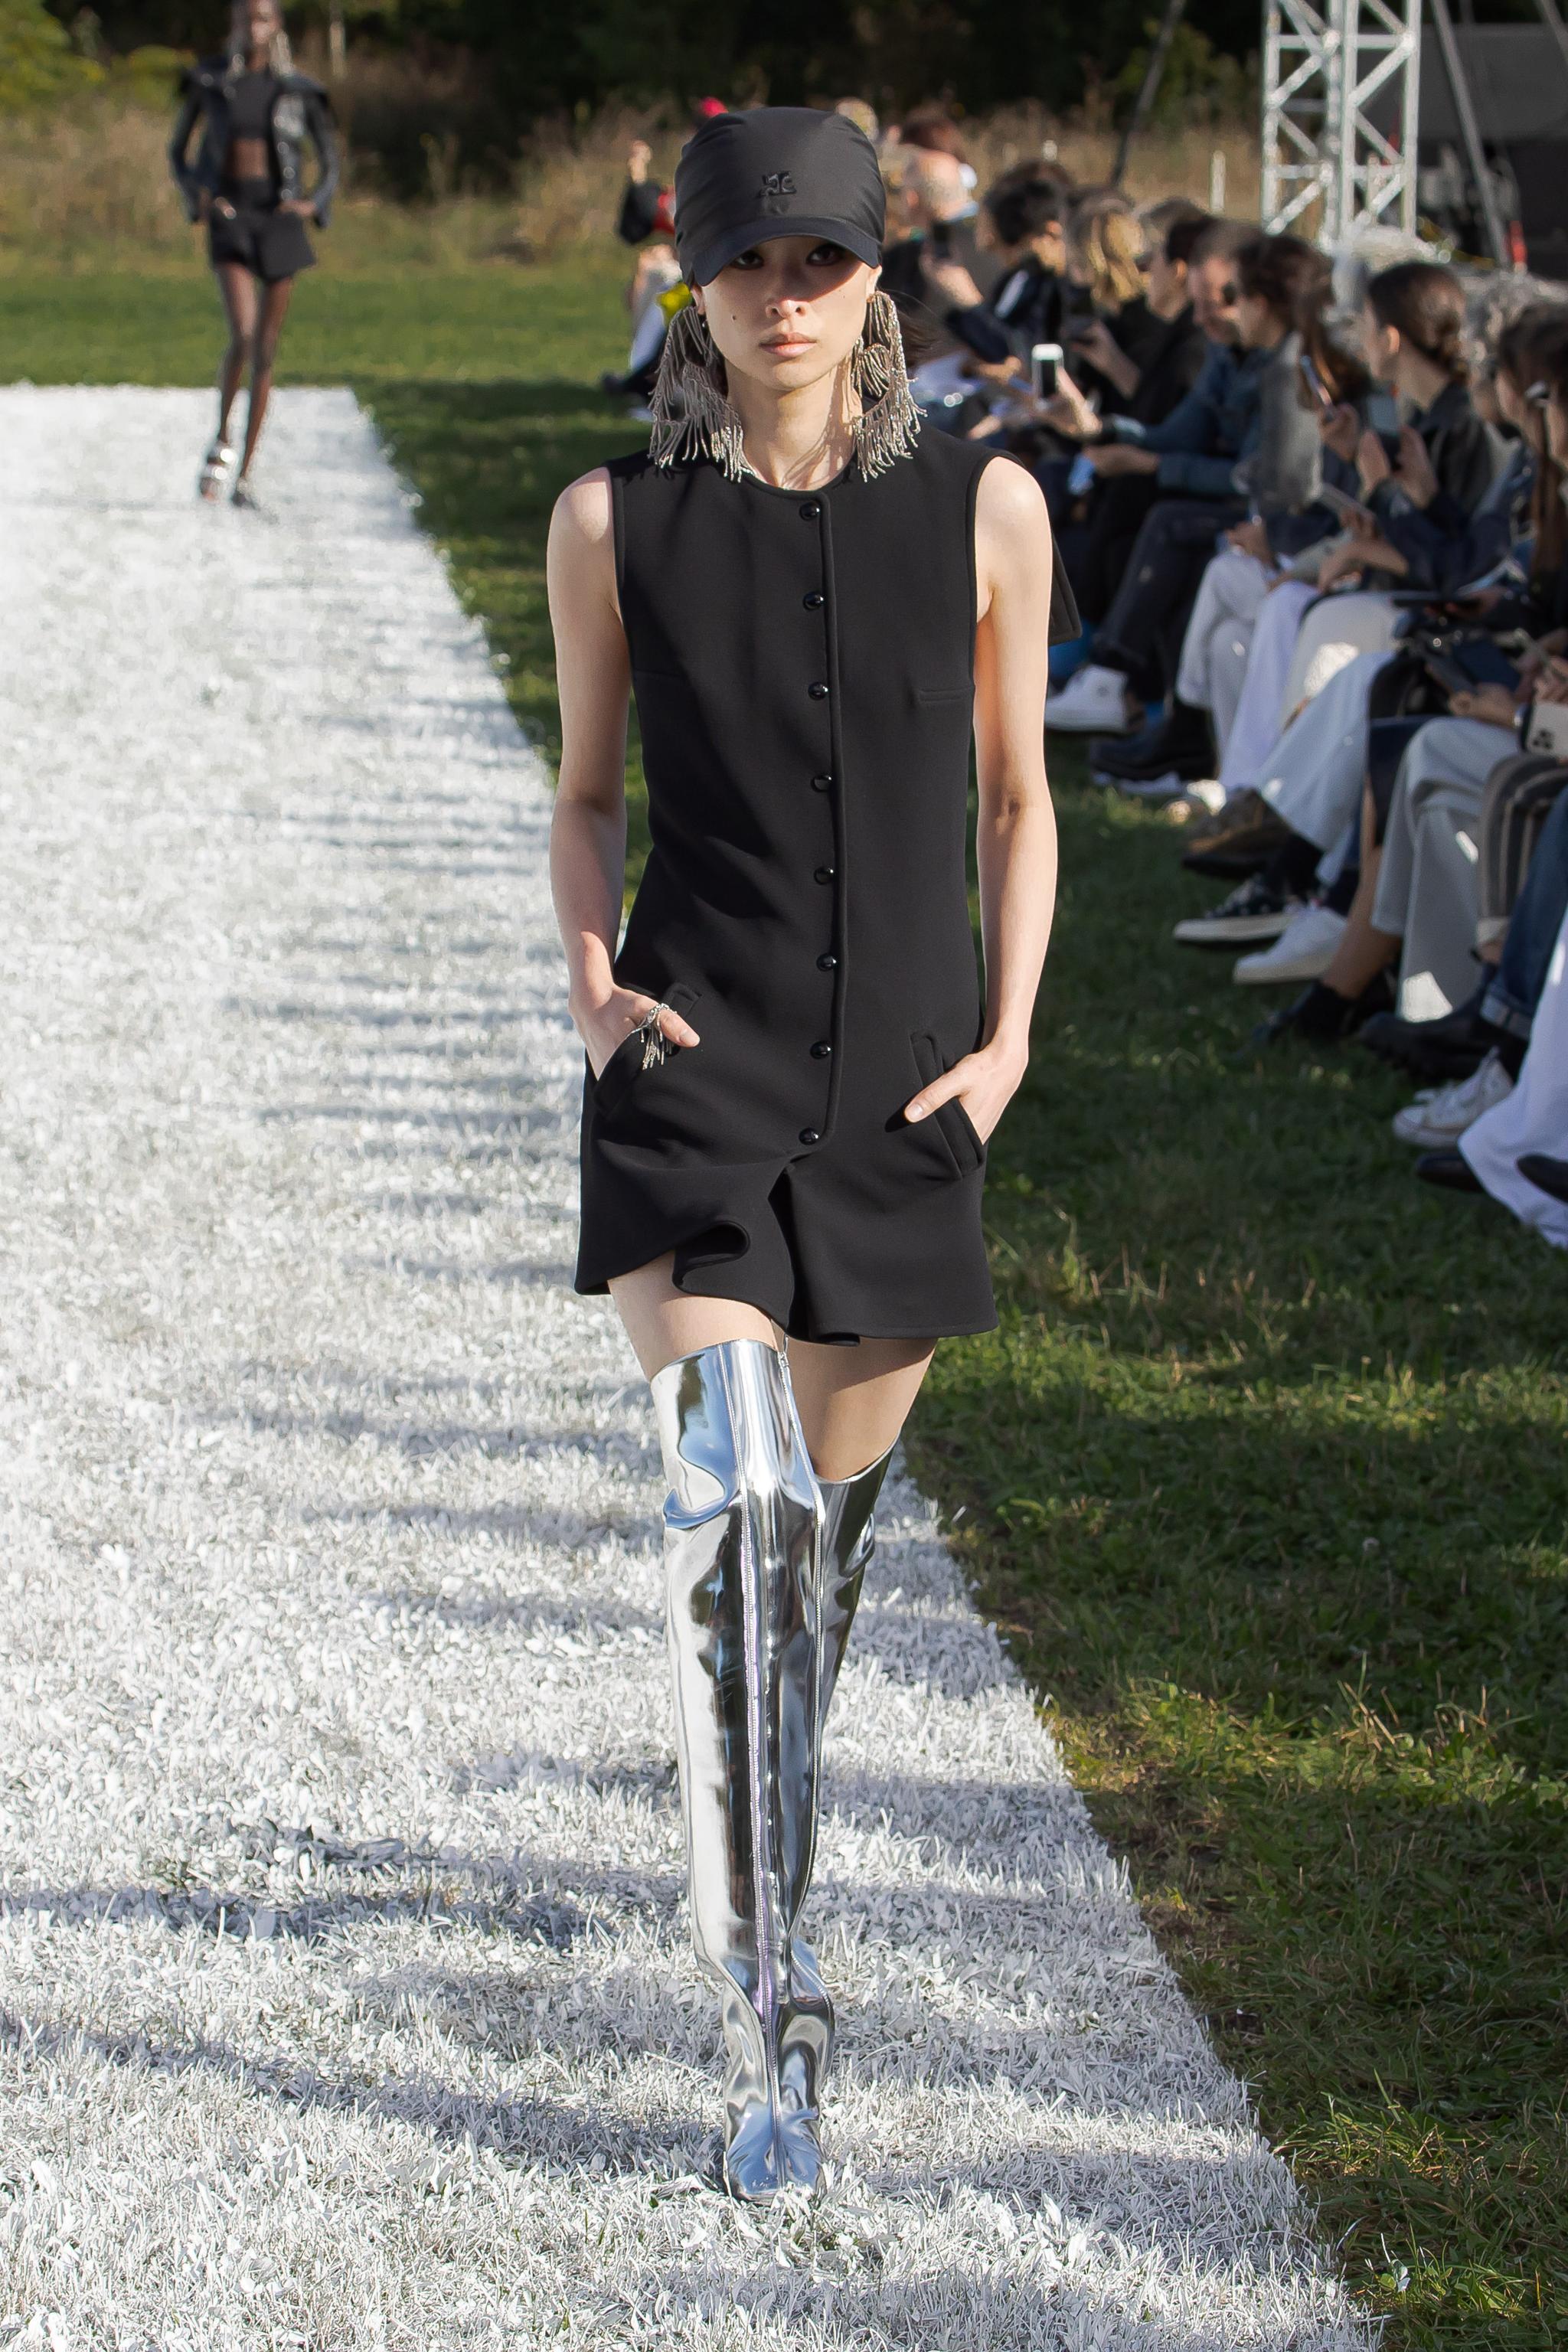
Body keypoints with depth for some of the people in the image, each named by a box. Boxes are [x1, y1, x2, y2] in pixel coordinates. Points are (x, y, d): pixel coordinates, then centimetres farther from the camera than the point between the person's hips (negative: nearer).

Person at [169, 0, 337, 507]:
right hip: (229, 219, -2)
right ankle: (221, 441, 2)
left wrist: (314, 204, -10)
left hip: (280, 221, 2)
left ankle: (245, 474, 11)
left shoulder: (298, 90, 4)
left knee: (266, 350, 3)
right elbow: (178, 152, 11)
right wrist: (198, 195, -8)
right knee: (244, 334, -22)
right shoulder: (208, 81, 3)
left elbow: (331, 164, 10)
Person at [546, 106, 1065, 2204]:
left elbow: (1014, 794, 11)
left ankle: (766, 1855, 41)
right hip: (695, 1075, -2)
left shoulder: (984, 509, 2)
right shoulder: (616, 524, 0)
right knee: (732, 1514, -19)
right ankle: (771, 2025, -17)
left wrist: (1010, 1036, 0)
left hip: (903, 1102, 2)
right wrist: (594, 976, -4)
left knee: (830, 1524, 14)